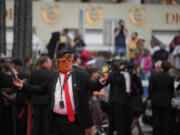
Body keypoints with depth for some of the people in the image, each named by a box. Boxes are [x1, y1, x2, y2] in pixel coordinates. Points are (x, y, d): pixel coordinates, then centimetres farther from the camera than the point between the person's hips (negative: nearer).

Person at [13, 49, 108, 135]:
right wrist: (23, 85, 15)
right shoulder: (53, 78, 12)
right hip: (55, 120, 3)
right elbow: (41, 89, 19)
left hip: (74, 120, -3)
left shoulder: (81, 75, 4)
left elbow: (92, 86, -4)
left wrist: (100, 82, -26)